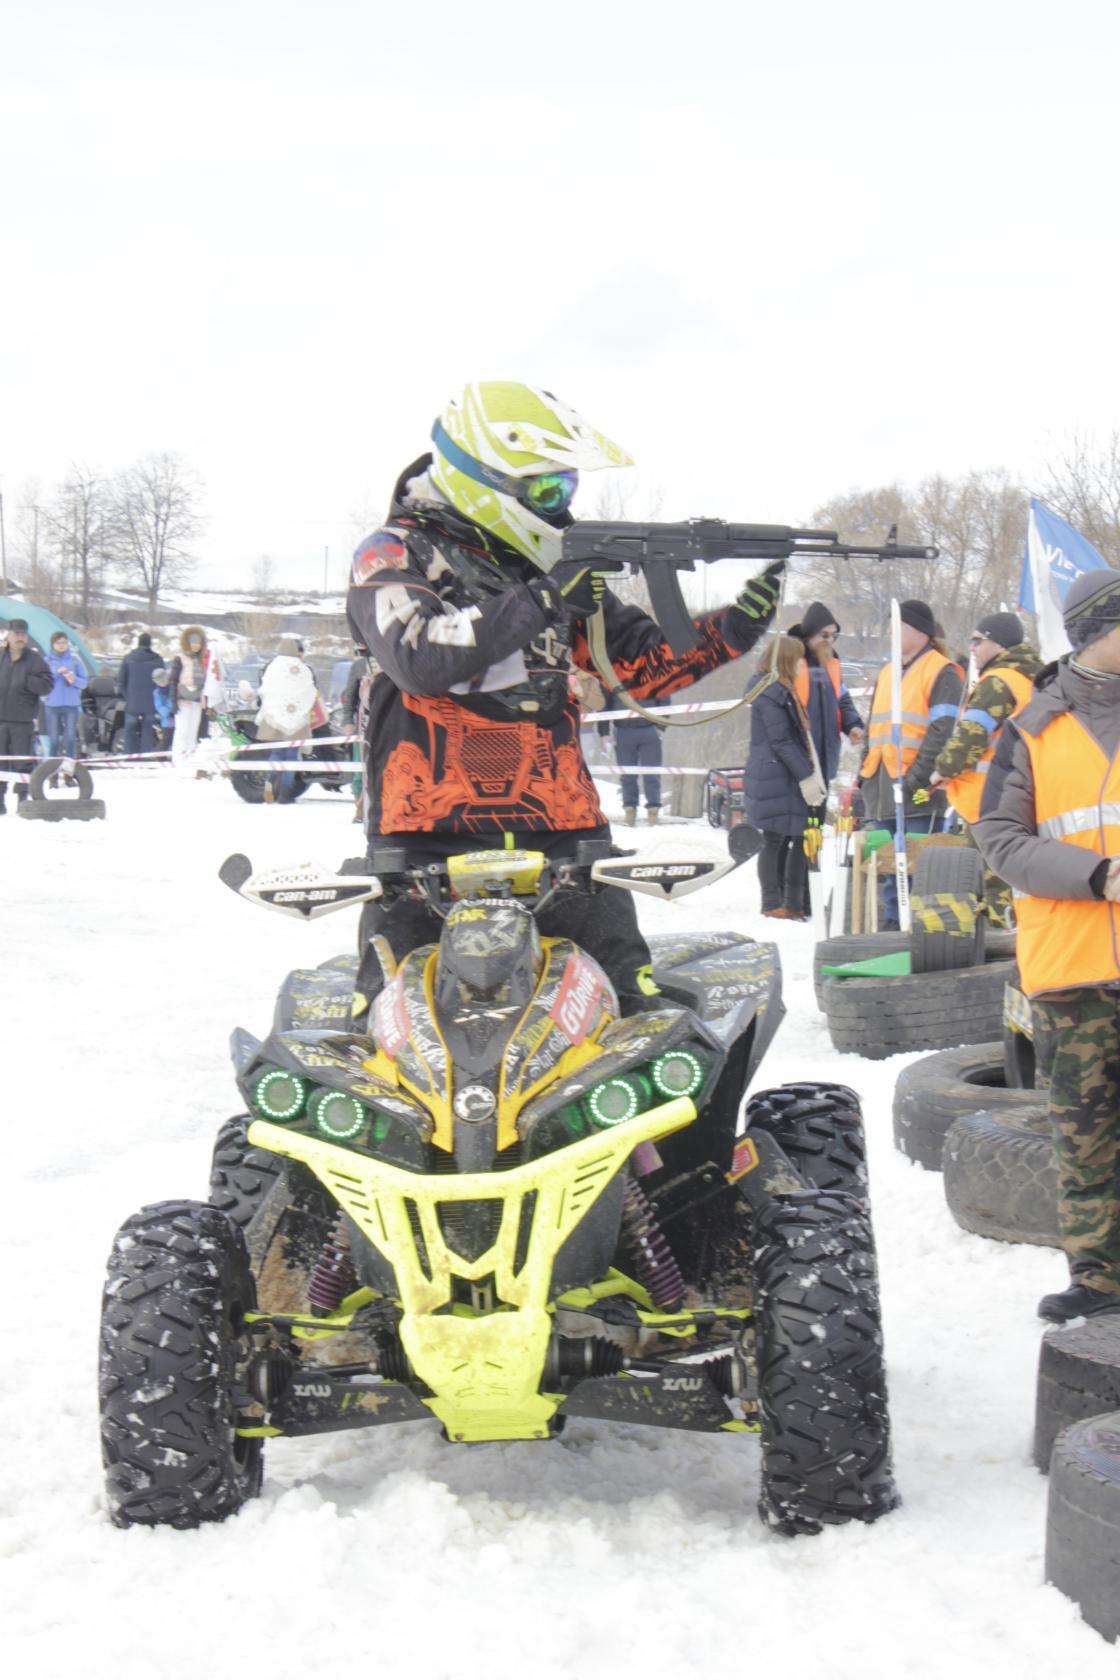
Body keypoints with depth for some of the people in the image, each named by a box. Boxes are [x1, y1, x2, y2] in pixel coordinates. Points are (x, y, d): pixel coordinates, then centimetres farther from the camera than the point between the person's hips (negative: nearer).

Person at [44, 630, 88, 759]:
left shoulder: (75, 660, 7)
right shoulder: (47, 661, 4)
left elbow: (84, 682, 6)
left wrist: (74, 680, -14)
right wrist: (56, 673, -17)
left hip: (72, 705, 0)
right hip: (52, 705, 0)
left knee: (70, 738, -5)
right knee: (54, 740, 2)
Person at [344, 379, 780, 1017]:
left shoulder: (558, 568, 16)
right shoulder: (394, 556, -1)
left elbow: (644, 664, 18)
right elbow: (419, 656, -20)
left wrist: (736, 626, 3)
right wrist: (537, 601, -21)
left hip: (562, 827, 5)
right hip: (429, 834, -4)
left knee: (635, 1011, 0)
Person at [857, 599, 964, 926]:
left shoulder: (942, 673, -4)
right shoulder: (887, 673, 21)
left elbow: (943, 731, -13)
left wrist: (918, 777, -20)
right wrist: (865, 774, 17)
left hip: (920, 790, -8)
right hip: (882, 789, 8)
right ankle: (892, 923, 17)